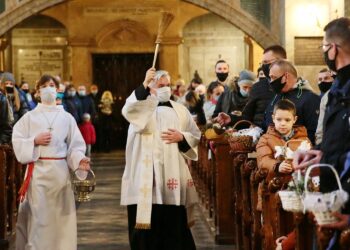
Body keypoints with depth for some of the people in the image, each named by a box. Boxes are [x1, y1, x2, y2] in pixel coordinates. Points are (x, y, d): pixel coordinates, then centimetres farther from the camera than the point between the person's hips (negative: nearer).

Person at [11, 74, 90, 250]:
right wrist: (35, 141, -12)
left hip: (60, 171, 2)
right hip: (38, 171, -1)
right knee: (38, 217, -5)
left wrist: (79, 160, -13)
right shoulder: (29, 117, 5)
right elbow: (17, 141, 2)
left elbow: (75, 145, 5)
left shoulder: (67, 117, 8)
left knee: (60, 216, 5)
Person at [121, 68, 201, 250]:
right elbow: (127, 111, -21)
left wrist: (181, 137, -7)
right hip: (146, 174, -2)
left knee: (174, 221, 3)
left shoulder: (180, 110, 12)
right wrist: (144, 85, -28)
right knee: (148, 221, -1)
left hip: (172, 173, 2)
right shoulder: (141, 107, 3)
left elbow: (196, 136, 14)